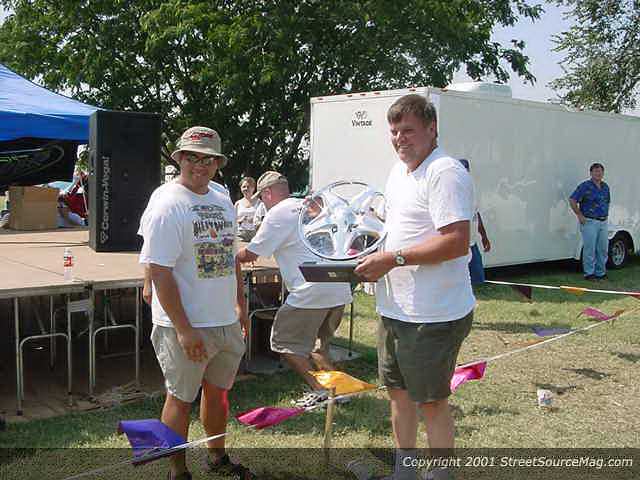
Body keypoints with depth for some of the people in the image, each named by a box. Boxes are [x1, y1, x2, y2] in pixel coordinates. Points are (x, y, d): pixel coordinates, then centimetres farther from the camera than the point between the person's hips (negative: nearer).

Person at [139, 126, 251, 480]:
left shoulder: (223, 202, 10)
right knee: (181, 399, 6)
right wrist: (184, 329, -22)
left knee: (217, 391, 20)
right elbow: (159, 272, -20)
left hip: (226, 321, 8)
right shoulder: (167, 205, -15)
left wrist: (239, 302, 17)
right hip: (185, 325, -7)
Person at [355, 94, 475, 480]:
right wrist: (374, 251, 9)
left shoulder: (445, 173, -18)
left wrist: (394, 258, -23)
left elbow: (457, 242, -27)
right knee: (398, 390, 21)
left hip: (432, 316, -10)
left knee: (431, 402, 5)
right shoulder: (398, 172, 13)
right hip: (395, 308, 10)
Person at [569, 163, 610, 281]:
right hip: (590, 222, -7)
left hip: (603, 222, 7)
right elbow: (572, 200, -12)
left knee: (603, 249, 10)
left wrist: (606, 214, 15)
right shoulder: (585, 186, -9)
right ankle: (589, 273, 4)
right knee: (590, 249, -4)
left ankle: (601, 272, 21)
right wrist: (580, 216, -12)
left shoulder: (605, 187, 12)